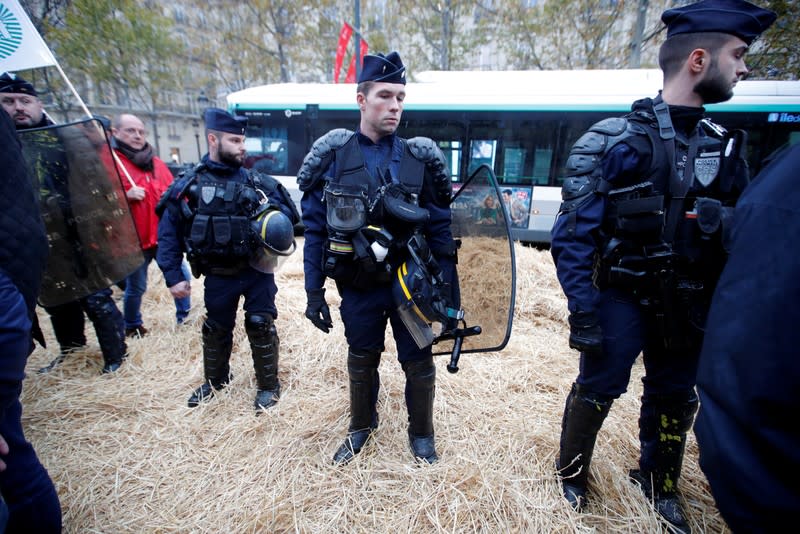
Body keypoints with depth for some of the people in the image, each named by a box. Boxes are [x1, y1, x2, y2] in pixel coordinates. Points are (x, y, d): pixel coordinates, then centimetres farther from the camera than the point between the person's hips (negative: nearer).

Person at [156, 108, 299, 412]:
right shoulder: (189, 184, -3)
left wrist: (277, 223, -19)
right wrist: (173, 276, -5)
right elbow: (169, 233, 0)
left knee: (260, 325, 3)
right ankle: (215, 379, 42)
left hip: (257, 271, -1)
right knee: (216, 329, 17)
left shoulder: (255, 181, -2)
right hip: (218, 276, 1)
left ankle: (268, 385, 23)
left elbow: (288, 212, 4)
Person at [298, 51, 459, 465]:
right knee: (361, 361, 19)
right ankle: (361, 427, 47)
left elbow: (441, 229, -3)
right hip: (359, 289, 1)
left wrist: (449, 292, -6)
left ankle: (421, 434, 41)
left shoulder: (421, 159, -4)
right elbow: (315, 230, -2)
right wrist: (313, 293, -3)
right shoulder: (332, 156, -4)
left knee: (418, 364, 12)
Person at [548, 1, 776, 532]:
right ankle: (572, 473, 34)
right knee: (598, 388, 7)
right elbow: (574, 235, -17)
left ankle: (660, 483, 45)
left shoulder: (724, 146, 5)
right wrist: (583, 310, -21)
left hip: (690, 306, 6)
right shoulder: (616, 140, -14)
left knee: (675, 396, 19)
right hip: (622, 299, -5)